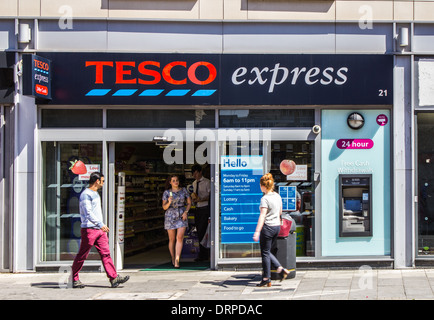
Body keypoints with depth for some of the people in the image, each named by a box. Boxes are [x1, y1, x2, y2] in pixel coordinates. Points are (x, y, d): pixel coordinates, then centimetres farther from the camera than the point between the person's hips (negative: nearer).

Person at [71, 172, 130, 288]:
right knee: (82, 256, 0)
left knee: (105, 253, 0)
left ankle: (114, 278, -4)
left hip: (99, 230, 9)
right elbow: (88, 213, -22)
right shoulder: (86, 194, -12)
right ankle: (74, 279, 10)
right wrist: (100, 224, -29)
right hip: (89, 229, -9)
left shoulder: (95, 193, 19)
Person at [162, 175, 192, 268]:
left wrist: (186, 212, -6)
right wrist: (169, 202, -21)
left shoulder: (184, 190, 5)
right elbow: (164, 207, 0)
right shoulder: (166, 192, 1)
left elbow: (189, 203, 10)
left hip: (182, 216, 0)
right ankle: (173, 259, 25)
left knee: (180, 238, -14)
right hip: (170, 216, 0)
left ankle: (177, 261, -18)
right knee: (172, 239, 6)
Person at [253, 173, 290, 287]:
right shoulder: (278, 196, 8)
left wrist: (257, 232, -27)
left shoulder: (265, 199, -16)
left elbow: (262, 216, -24)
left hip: (268, 227, -8)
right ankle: (281, 269, 6)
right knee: (267, 251, 19)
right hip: (277, 226, 8)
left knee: (265, 253, 3)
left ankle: (266, 279, 8)